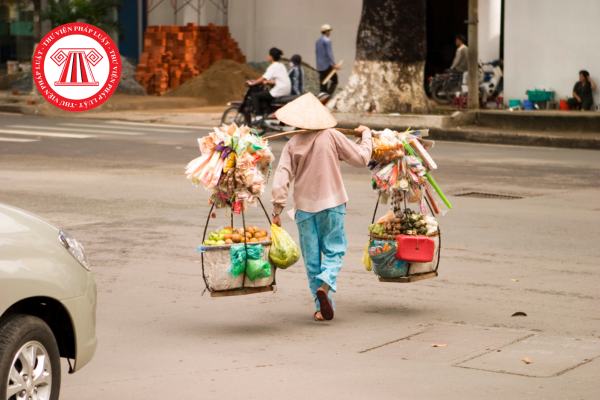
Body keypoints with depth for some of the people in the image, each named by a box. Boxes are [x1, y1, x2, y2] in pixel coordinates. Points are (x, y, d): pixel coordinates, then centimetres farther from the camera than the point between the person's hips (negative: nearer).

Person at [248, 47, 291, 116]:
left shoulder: (273, 67, -11)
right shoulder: (281, 66, 17)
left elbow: (263, 79, -13)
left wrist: (252, 83, -3)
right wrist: (267, 82, 22)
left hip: (279, 91, -10)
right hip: (287, 91, 10)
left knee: (255, 96, -3)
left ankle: (259, 115, -8)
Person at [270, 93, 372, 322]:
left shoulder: (292, 144, -2)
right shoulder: (331, 136, -5)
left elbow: (282, 178, -8)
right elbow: (361, 159, 2)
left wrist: (277, 210, -4)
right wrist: (366, 136, 19)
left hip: (305, 207, 1)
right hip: (331, 203, -1)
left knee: (312, 257, 9)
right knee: (333, 250, 8)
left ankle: (322, 307, 9)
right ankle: (325, 284, -22)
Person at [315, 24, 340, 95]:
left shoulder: (318, 41, 16)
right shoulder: (327, 40, -12)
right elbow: (329, 54, -18)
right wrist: (334, 64, -19)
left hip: (319, 66, 9)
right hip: (327, 65, -9)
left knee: (323, 84, 8)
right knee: (334, 81, -4)